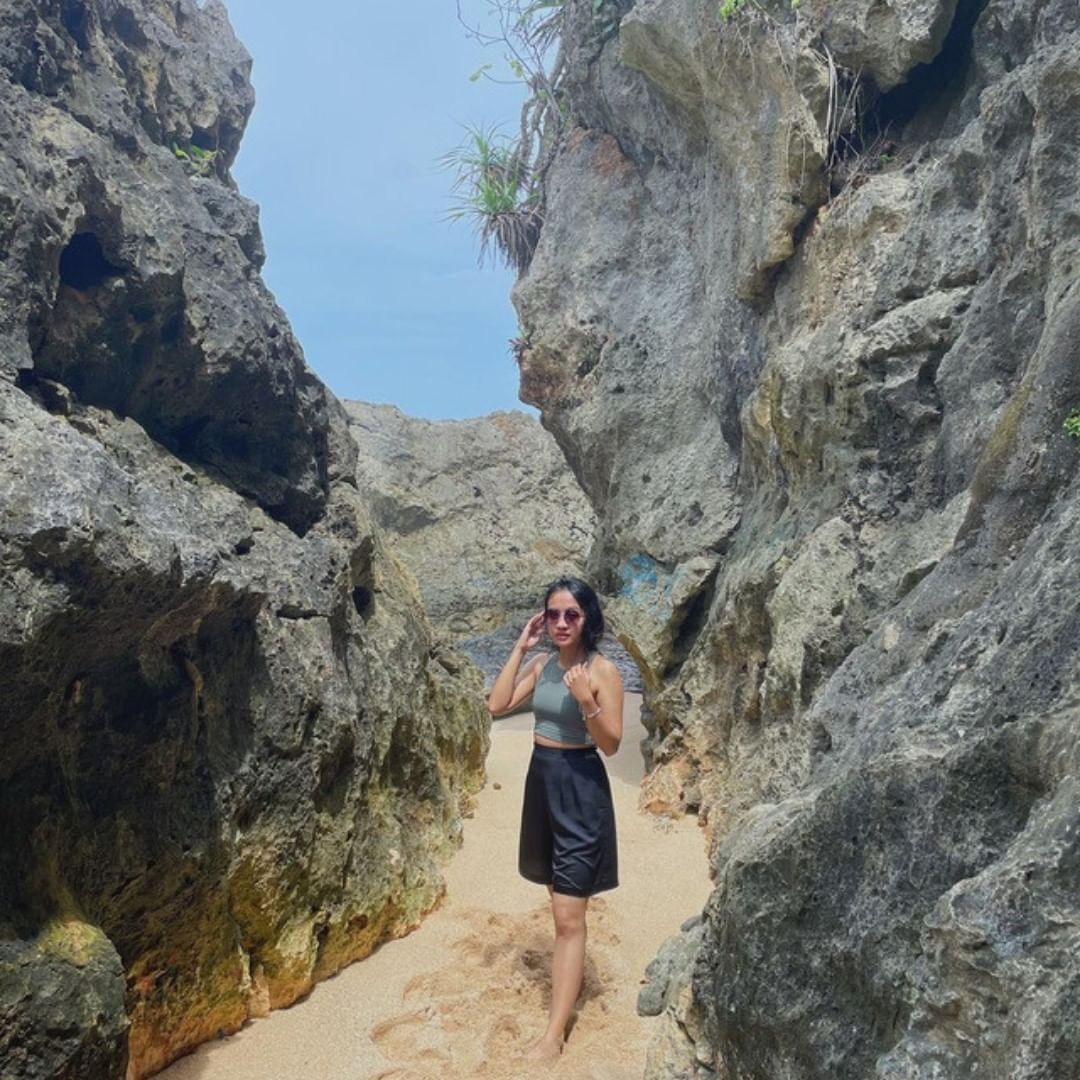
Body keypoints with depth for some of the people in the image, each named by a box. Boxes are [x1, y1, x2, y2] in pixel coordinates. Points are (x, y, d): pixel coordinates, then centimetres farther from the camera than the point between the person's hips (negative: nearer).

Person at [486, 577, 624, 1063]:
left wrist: (587, 703, -30)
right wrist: (519, 648, -6)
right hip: (541, 781, 7)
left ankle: (554, 1033, 4)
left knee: (568, 916, -3)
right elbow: (497, 705, -3)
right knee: (562, 899, 23)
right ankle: (571, 975, 44)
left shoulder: (602, 670, -14)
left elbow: (611, 744, -13)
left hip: (580, 789, -7)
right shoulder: (542, 664, 4)